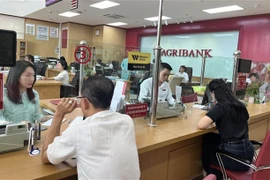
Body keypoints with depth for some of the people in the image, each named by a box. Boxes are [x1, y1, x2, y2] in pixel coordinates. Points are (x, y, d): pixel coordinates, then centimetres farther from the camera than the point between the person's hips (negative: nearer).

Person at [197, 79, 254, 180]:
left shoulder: (220, 107, -17)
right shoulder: (240, 105, 6)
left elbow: (200, 125, -24)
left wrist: (211, 121, -3)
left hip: (234, 156, -7)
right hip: (248, 152, 7)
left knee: (208, 140, 19)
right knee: (212, 138, 23)